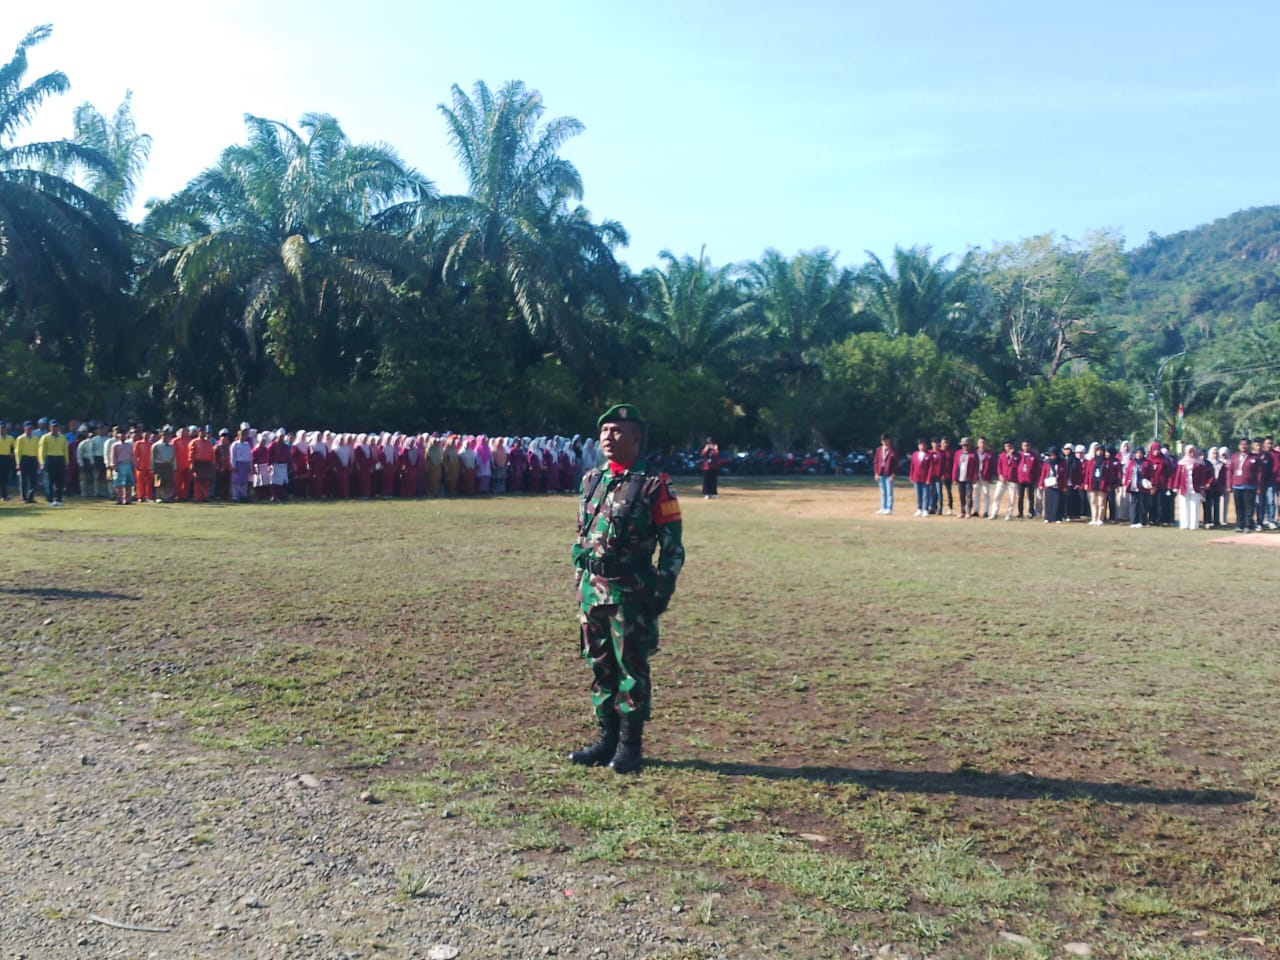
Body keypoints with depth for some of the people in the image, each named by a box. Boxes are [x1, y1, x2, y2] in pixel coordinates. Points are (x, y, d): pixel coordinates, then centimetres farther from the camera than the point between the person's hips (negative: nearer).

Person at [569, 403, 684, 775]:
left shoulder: (653, 485, -8)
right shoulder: (591, 480, 10)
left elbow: (672, 545, -8)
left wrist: (663, 590, -12)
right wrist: (580, 582, 14)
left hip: (630, 591, -6)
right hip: (592, 590, 6)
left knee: (631, 668, 3)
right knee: (599, 666, 13)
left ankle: (630, 745, 15)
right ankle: (606, 739, 26)